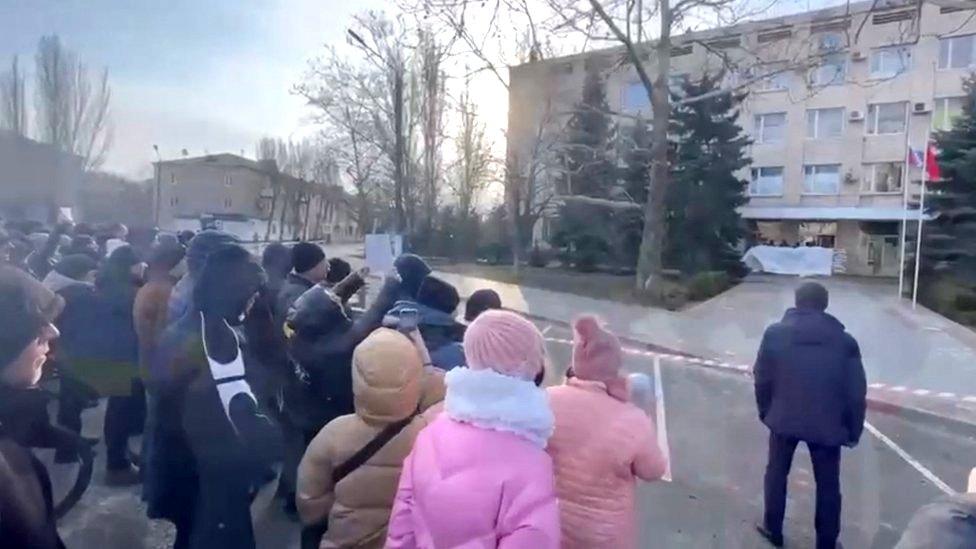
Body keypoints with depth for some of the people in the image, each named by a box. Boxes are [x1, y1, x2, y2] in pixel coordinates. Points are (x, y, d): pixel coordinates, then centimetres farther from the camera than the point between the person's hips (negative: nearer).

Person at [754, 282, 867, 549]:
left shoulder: (775, 333, -6)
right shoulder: (845, 341, -5)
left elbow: (762, 379, -3)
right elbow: (856, 392, -3)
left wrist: (765, 410, 11)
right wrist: (853, 430, 7)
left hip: (784, 418, 0)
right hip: (826, 424, 0)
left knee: (776, 473, 19)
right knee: (828, 484, 15)